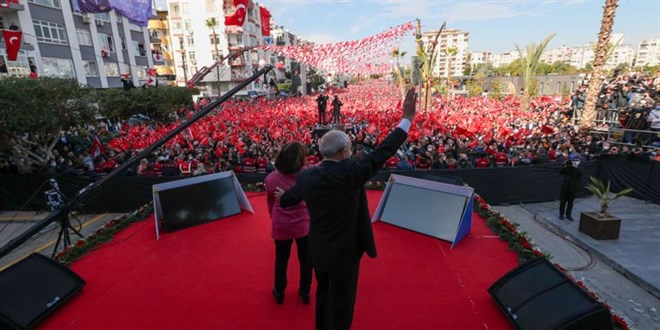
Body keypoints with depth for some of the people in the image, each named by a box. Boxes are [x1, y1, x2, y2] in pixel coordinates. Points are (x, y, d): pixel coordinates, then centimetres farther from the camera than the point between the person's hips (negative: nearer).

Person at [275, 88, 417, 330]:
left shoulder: (306, 175, -7)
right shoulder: (350, 172, -24)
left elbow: (291, 197, 11)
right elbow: (382, 152, -20)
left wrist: (282, 196, 37)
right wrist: (407, 118, -12)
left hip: (318, 251, 6)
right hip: (344, 252, -6)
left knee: (323, 297, 27)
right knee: (341, 306, 14)